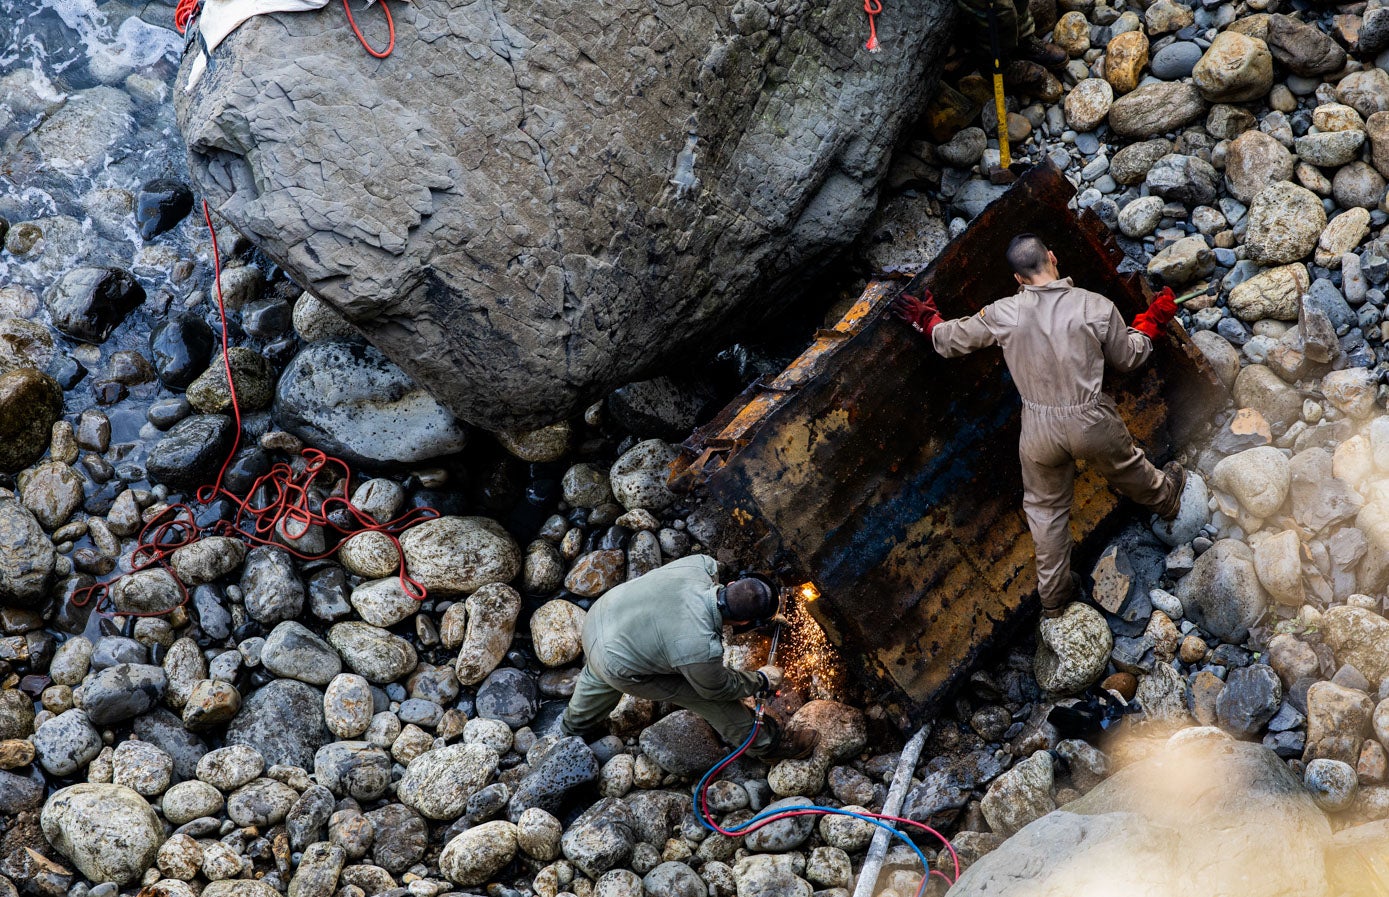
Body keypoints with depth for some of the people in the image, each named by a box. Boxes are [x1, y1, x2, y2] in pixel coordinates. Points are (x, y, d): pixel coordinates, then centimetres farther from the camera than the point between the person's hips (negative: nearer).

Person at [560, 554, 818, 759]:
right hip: (619, 666, -6)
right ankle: (766, 743, 26)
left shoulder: (702, 565, -25)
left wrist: (766, 604, 7)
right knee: (714, 701, 5)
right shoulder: (702, 650, -37)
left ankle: (577, 721, 68)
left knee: (597, 681, 39)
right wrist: (763, 680, 2)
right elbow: (718, 688, -14)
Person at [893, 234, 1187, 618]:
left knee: (1045, 507, 21)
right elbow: (1128, 358, 1)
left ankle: (1054, 594, 34)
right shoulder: (1096, 307, -14)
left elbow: (951, 340, 0)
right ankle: (1164, 498, 64)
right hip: (1094, 425, 0)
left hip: (1039, 431, 0)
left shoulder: (1002, 315, -14)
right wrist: (1151, 322, 19)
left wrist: (926, 319, 21)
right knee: (1127, 468, 31)